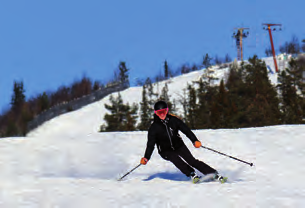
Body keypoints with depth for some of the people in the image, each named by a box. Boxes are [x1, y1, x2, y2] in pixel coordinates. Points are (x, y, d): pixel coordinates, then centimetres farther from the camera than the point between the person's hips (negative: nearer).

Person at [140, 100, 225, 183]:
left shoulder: (173, 120, -9)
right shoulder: (154, 128, -12)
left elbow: (186, 130, -7)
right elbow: (150, 144, -10)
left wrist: (195, 140, -22)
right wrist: (146, 157, -22)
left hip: (179, 146, 0)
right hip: (166, 151, 0)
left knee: (191, 160, -14)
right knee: (175, 159, -31)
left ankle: (214, 174, -13)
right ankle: (192, 175, -23)